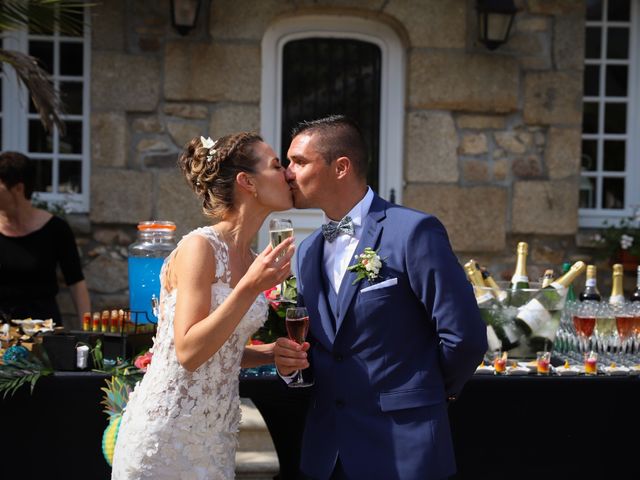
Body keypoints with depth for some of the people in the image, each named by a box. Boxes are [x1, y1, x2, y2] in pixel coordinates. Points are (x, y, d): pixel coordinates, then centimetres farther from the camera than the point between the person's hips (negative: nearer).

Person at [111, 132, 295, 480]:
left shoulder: (251, 258, 8)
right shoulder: (199, 248, -16)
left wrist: (274, 352, 0)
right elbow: (189, 352, -22)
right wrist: (250, 288, -26)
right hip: (168, 433, -8)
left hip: (215, 431, 8)